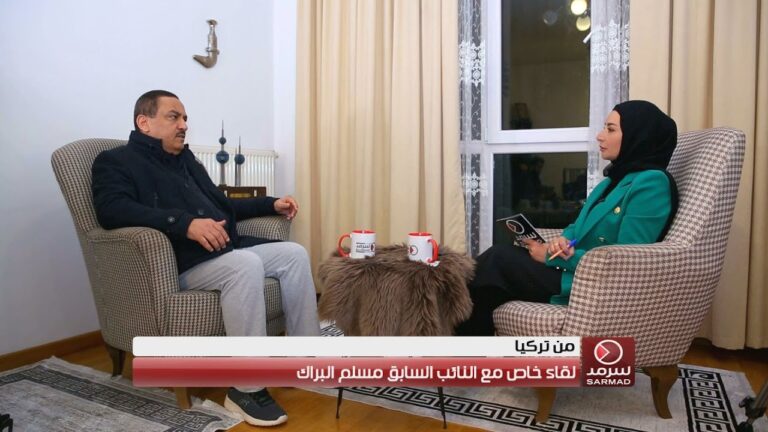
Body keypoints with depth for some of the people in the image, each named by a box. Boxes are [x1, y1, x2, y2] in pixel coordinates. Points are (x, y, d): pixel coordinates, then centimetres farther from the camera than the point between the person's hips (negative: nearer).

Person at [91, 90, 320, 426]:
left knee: (294, 254, -7)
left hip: (226, 250, 8)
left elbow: (221, 205, 32)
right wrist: (185, 224, -31)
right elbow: (112, 210, -19)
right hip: (178, 263, -8)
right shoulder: (116, 161, 2)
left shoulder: (185, 158, 25)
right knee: (246, 264, -34)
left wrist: (272, 204, 19)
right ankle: (246, 389, -26)